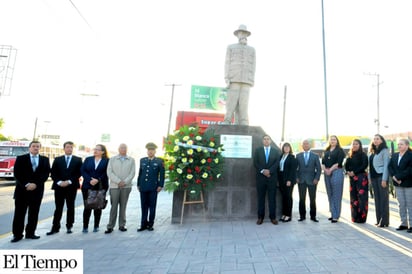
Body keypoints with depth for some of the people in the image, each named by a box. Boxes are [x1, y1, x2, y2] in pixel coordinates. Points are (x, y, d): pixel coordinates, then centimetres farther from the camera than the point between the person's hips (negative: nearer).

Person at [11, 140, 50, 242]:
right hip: (22, 189, -1)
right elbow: (17, 174, -3)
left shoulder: (45, 160, 8)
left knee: (34, 213, 6)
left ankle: (30, 233, 16)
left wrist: (35, 184, -11)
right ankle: (17, 234, 12)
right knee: (19, 213, 2)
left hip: (37, 190, 2)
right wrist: (26, 185, -13)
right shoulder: (20, 158, 4)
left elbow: (46, 174, 1)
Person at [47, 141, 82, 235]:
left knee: (70, 207, 7)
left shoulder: (78, 160, 4)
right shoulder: (57, 160, 9)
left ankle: (69, 226, 17)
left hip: (72, 187, -1)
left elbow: (79, 173, -2)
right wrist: (59, 182, -10)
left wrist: (69, 181, -11)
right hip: (59, 187, 1)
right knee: (58, 208, 5)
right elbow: (53, 173, 4)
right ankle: (55, 227, 13)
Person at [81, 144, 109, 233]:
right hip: (87, 186, 2)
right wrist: (90, 180, -11)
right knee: (87, 207, 2)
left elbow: (106, 173, -6)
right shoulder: (88, 159, 10)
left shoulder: (106, 161, 1)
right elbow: (83, 171, 2)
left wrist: (97, 180, -17)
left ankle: (96, 226, 18)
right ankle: (85, 226, 13)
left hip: (100, 188, -1)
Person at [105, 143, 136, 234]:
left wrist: (125, 182, -12)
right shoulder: (112, 159, 7)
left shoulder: (131, 160, 7)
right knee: (113, 206, -2)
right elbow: (109, 172, -1)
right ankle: (110, 226, 6)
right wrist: (118, 181, -12)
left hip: (126, 186, 1)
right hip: (114, 186, -1)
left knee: (123, 206, 7)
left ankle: (122, 225, 15)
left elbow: (132, 173, 0)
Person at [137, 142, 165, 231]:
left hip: (153, 187, -3)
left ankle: (150, 224, 17)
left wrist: (160, 185, -7)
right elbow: (140, 173, 14)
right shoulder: (142, 160, 11)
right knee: (144, 206, 8)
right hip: (143, 187, 3)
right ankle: (143, 224, 17)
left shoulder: (159, 161, 0)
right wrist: (138, 184, 11)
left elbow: (162, 174, -1)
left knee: (152, 206, 6)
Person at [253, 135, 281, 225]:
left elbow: (277, 163, -2)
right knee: (261, 198, 4)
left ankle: (273, 217, 13)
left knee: (272, 198, 4)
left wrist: (269, 171, -15)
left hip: (272, 177, 0)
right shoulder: (258, 150, 8)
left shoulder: (276, 151, 9)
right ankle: (260, 217, 11)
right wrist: (263, 171, -13)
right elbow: (255, 163, 0)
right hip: (260, 177, 0)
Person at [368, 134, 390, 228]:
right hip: (373, 177, 6)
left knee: (383, 198, -2)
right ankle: (379, 220, 14)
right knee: (377, 198, 8)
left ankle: (384, 221, 4)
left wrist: (384, 179, -15)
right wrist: (369, 177, 10)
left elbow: (386, 165, -10)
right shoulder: (372, 152, 14)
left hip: (381, 176, -6)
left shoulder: (384, 150, -4)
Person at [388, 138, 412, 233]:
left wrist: (399, 177, -19)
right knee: (401, 204, 11)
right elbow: (390, 166, 6)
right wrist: (394, 176, -9)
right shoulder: (394, 156, 11)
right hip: (398, 184, 5)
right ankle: (403, 223, 20)